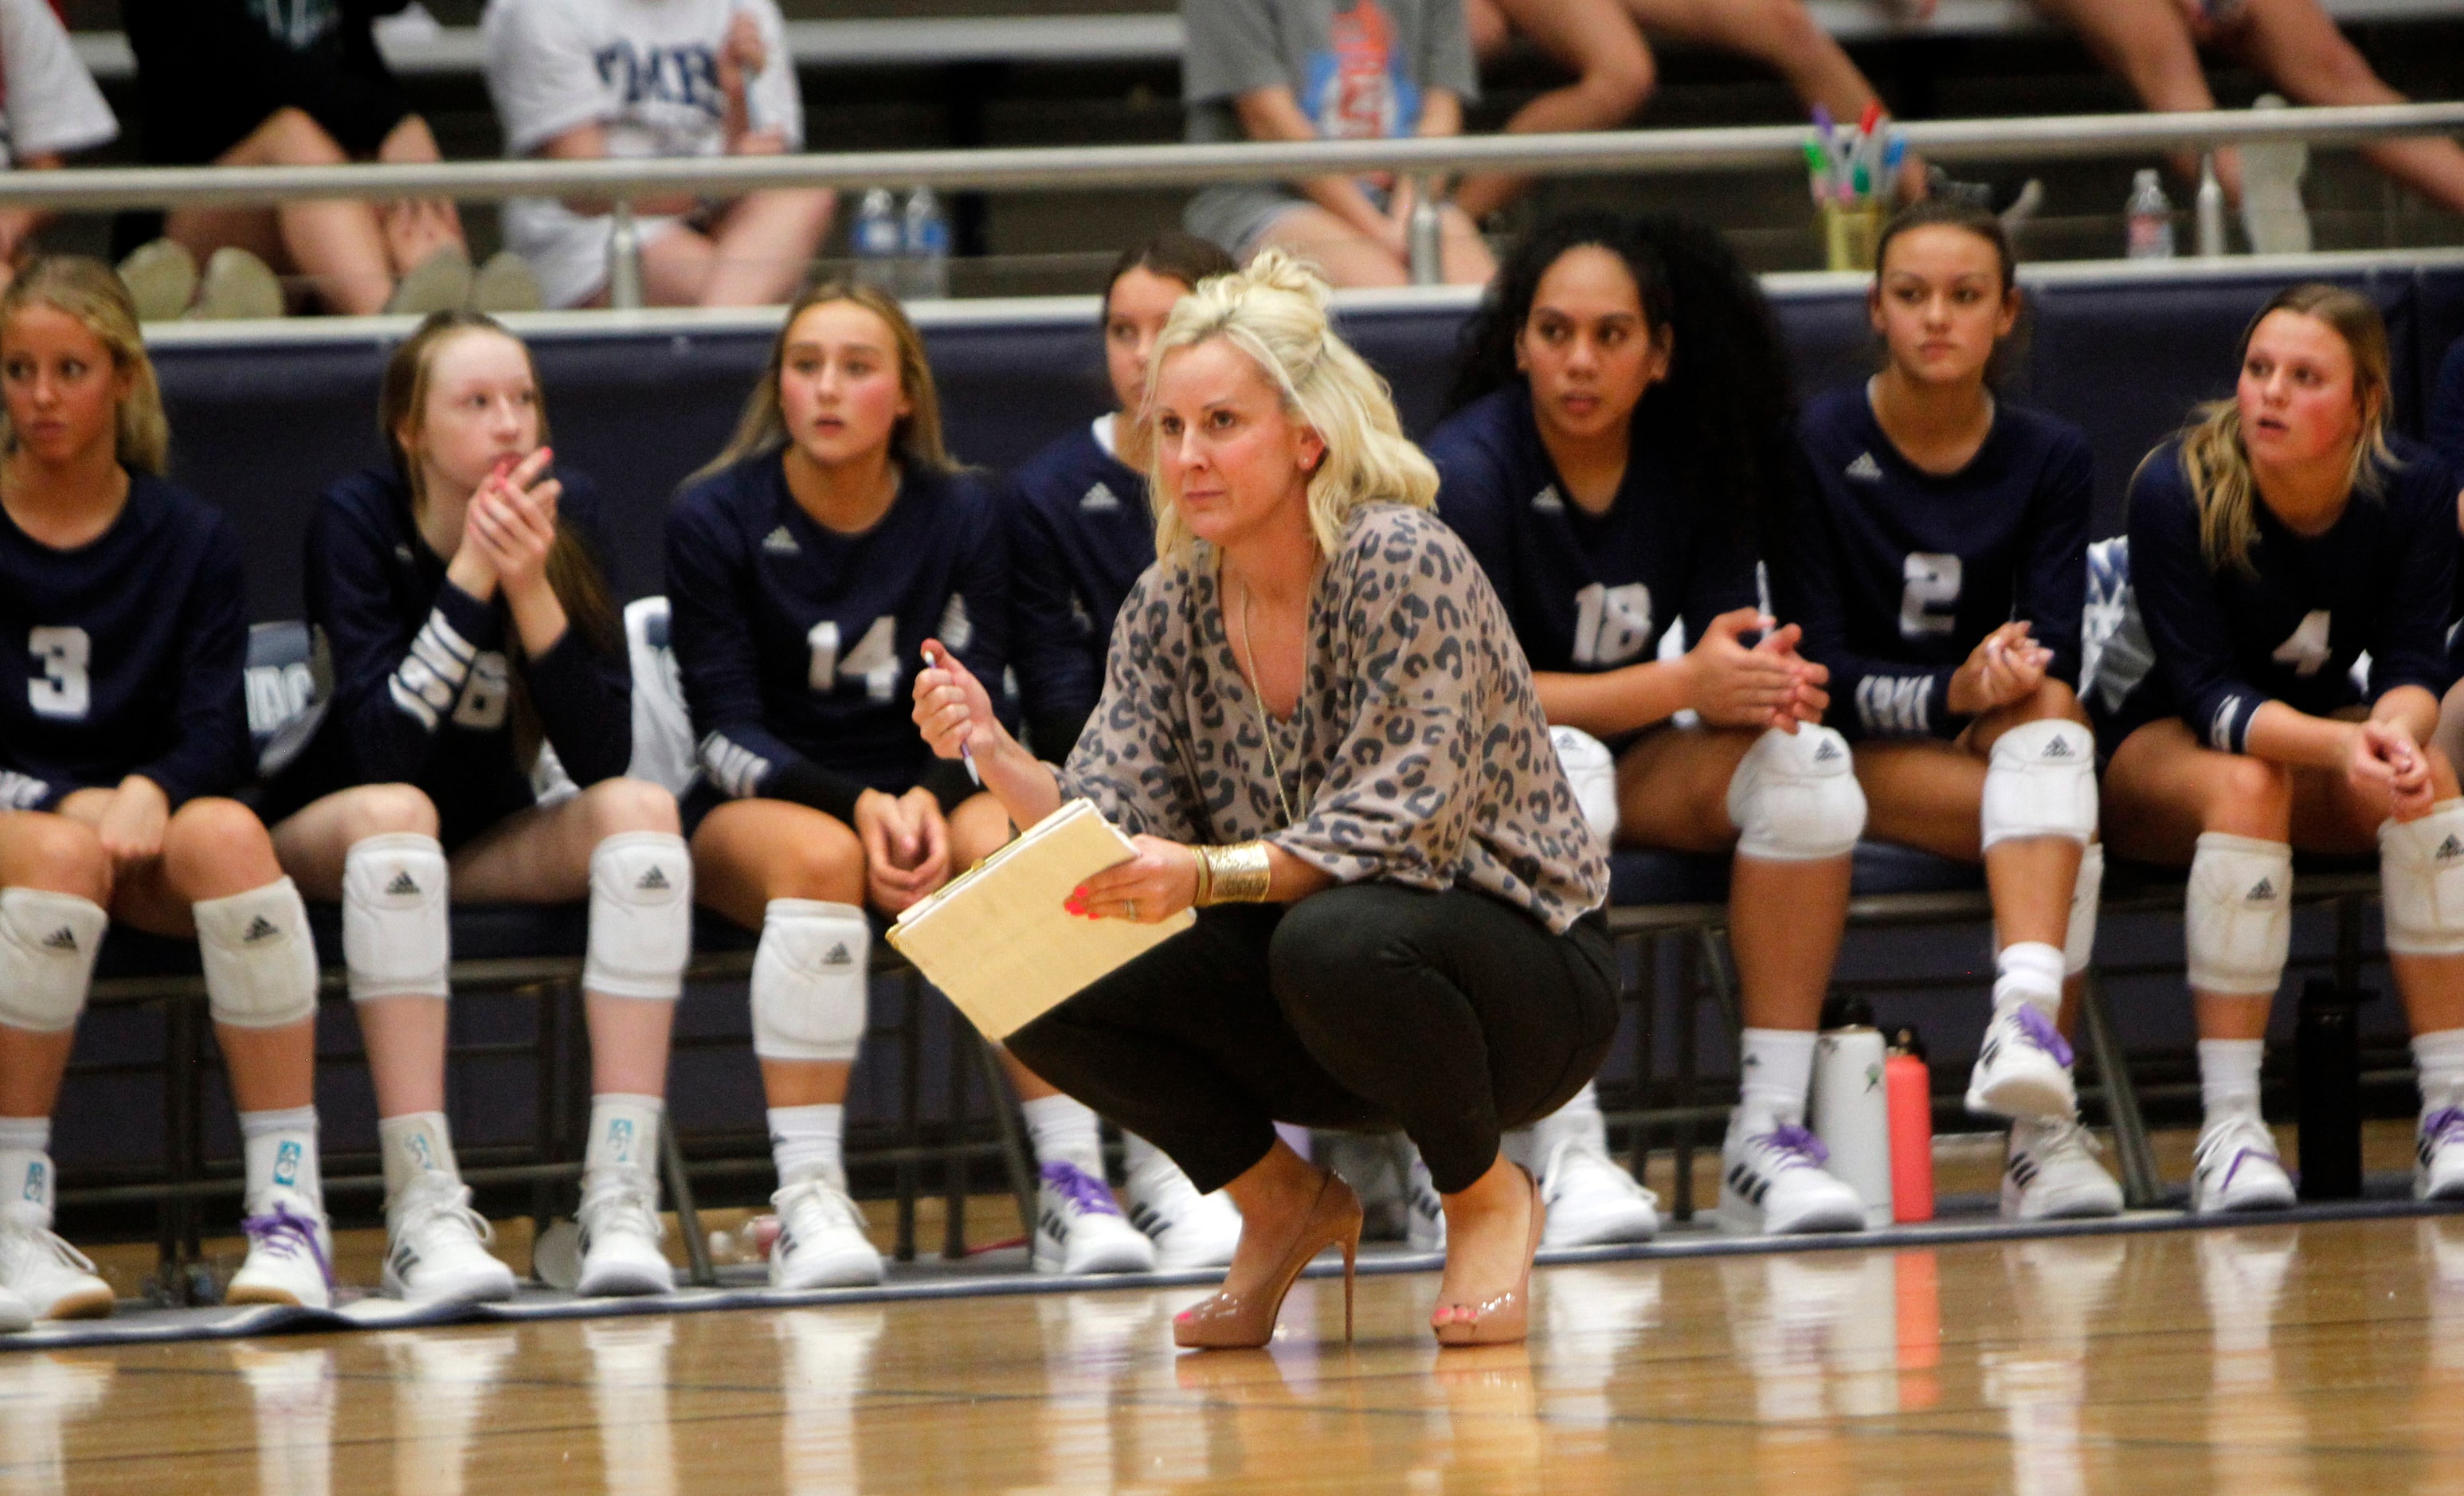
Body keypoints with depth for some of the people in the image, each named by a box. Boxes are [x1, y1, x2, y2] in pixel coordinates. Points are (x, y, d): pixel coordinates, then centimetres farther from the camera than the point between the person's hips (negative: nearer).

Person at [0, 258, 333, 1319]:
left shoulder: (190, 540, 8)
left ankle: (290, 1212, -35)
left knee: (226, 834, -33)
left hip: (145, 834, 2)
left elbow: (217, 740, -2)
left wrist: (148, 795, -23)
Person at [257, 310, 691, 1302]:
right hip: (328, 837, -4)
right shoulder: (357, 521, -17)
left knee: (640, 811, -25)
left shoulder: (567, 513, -8)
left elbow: (602, 756, -16)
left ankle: (622, 1201, -34)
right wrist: (469, 578, -32)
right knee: (396, 813, -37)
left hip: (496, 844, 4)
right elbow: (381, 751, -28)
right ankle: (423, 1217, -42)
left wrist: (531, 587, -29)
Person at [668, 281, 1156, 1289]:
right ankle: (808, 1202, -41)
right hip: (761, 804, -2)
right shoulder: (716, 520, -4)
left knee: (1010, 849, -32)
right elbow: (727, 730, -8)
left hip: (921, 797, 2)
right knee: (820, 857, -37)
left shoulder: (960, 515, 3)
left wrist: (926, 802, -24)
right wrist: (861, 808, -24)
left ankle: (1073, 1182, -33)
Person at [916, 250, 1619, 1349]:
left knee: (1336, 941, -38)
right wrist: (993, 755, -25)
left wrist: (1205, 876, -40)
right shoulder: (1169, 609, 0)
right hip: (1307, 997, 5)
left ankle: (1488, 1199, -9)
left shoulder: (1403, 566, -18)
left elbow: (1401, 818, -27)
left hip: (1526, 981, -5)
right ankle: (1284, 1206, 5)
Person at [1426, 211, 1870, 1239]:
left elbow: (1730, 642, -2)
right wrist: (1685, 687, -26)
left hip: (1638, 766, 5)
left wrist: (1764, 679, -29)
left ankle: (1770, 1132, -25)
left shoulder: (1694, 461, -3)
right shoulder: (1469, 470, -17)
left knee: (1807, 758, -23)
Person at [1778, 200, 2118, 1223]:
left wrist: (2015, 676, -29)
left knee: (2048, 709, -35)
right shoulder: (1816, 448, -5)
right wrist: (1952, 695, -27)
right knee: (2069, 831, -31)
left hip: (1999, 749, 3)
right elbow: (1820, 667, -10)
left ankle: (2026, 1017, -55)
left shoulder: (2049, 459, 5)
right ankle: (2046, 1115, -42)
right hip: (1856, 756, -2)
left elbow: (2058, 654, -5)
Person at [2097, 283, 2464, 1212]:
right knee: (2245, 787, -37)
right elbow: (2208, 692, -27)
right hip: (2161, 749, -3)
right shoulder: (2177, 491, -24)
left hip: (2326, 734, 3)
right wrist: (2343, 745, -46)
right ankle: (2228, 1133, -40)